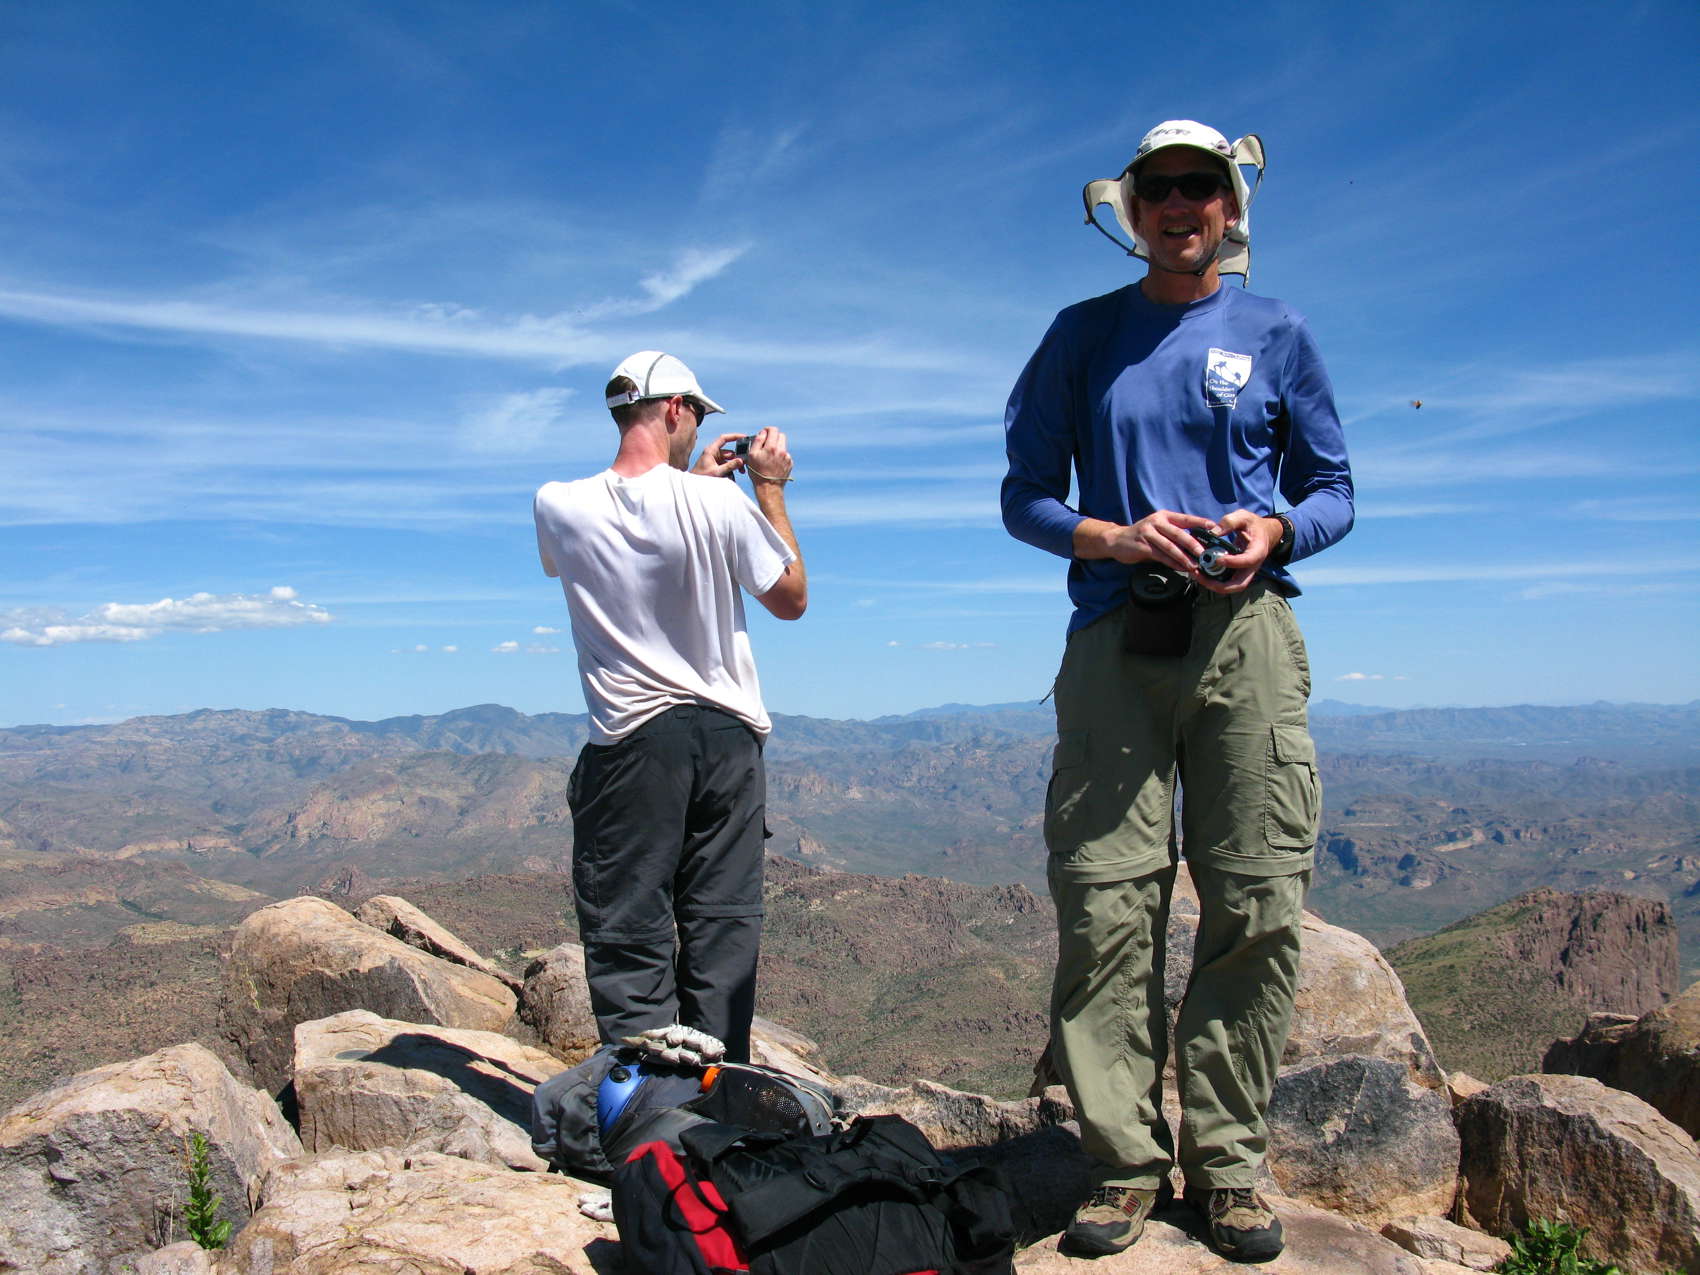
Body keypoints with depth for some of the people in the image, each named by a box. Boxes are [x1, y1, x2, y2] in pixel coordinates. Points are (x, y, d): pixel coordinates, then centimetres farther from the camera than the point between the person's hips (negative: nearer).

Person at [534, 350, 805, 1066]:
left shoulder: (560, 508, -3)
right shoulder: (719, 503, -10)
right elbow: (791, 599, 4)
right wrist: (769, 487, 10)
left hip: (631, 738, 0)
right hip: (727, 737, 1)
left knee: (627, 928, 5)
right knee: (723, 924, 9)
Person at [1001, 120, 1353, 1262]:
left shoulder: (1277, 334, 15)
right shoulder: (1083, 335, 15)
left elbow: (1335, 491, 16)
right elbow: (1025, 496, 12)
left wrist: (1274, 532, -6)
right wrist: (1113, 537, -7)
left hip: (1246, 636, 0)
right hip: (1115, 640, 0)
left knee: (1258, 908, -2)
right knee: (1105, 907, -5)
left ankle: (1227, 1160, 11)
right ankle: (1128, 1161, 7)